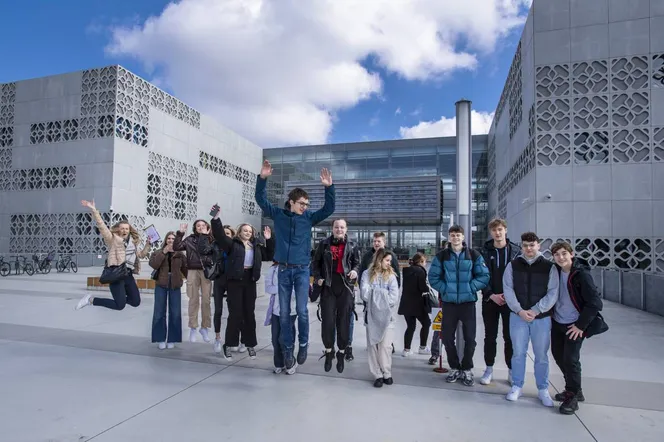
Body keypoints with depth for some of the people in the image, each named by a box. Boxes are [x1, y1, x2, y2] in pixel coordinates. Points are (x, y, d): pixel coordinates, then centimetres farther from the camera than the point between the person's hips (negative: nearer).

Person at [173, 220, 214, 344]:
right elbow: (176, 247, -3)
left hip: (206, 272, 0)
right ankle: (193, 328, 15)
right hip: (193, 272, 0)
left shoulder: (211, 240, 4)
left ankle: (204, 327, 16)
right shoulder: (189, 239, 6)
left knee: (206, 301, 4)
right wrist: (180, 233, -9)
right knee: (194, 300, 5)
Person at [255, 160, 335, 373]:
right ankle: (288, 349, 19)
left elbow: (329, 209, -3)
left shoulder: (309, 217, 3)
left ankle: (303, 344, 19)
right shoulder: (278, 214, 4)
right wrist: (262, 178, -13)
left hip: (302, 270, -1)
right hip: (283, 270, 1)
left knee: (302, 311, -5)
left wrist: (329, 187, -16)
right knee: (284, 313, 5)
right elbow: (261, 199, 1)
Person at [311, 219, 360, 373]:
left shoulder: (352, 246, 7)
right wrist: (317, 277, -4)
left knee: (344, 321, 5)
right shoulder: (324, 244, 6)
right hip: (328, 287, 0)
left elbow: (357, 262, 12)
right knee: (327, 321, 1)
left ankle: (341, 354, 21)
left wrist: (355, 271, -9)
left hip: (345, 287, 0)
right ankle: (328, 352, 20)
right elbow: (316, 262, 10)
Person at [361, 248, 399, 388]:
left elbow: (394, 298, -7)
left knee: (385, 346, -2)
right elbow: (365, 294, -11)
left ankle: (387, 374, 15)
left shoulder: (391, 276, 4)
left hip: (386, 315, 0)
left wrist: (375, 294, -9)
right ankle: (378, 375, 15)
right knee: (373, 346, 4)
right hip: (371, 315, 0)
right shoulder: (367, 274, 1)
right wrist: (384, 294, -8)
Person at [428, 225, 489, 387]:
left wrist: (470, 288, -11)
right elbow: (433, 277, 1)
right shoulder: (441, 256, 1)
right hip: (448, 302, 1)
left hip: (468, 302, -1)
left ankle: (467, 370, 23)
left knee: (469, 338, 4)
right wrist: (445, 288, -10)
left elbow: (484, 276, -2)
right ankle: (455, 368, 25)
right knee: (447, 337, 6)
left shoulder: (474, 255, 0)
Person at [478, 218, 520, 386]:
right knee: (490, 336, 8)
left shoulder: (515, 251, 1)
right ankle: (489, 369, 21)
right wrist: (491, 295, -13)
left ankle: (511, 371, 21)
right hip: (490, 299, 0)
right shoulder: (485, 251, 0)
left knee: (510, 336, 7)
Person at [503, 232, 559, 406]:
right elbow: (508, 290, -3)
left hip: (542, 317, 0)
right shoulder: (513, 265, 1)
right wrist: (519, 310, -14)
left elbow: (552, 293, -6)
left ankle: (543, 390, 26)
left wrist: (535, 311, -14)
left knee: (541, 355, 9)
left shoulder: (549, 266, -1)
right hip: (518, 316, 1)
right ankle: (517, 386, 23)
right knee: (518, 353, 9)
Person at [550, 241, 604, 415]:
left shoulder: (581, 274, -17)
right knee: (558, 356, 14)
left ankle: (572, 397, 13)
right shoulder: (555, 271, -1)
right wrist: (550, 314, 9)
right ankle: (574, 390, 34)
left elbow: (595, 303, -18)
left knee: (570, 359, -5)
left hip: (574, 326, -6)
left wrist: (581, 325, -17)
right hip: (557, 323, 6)